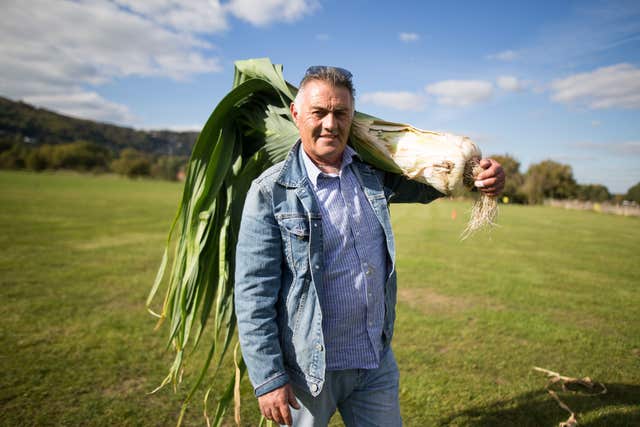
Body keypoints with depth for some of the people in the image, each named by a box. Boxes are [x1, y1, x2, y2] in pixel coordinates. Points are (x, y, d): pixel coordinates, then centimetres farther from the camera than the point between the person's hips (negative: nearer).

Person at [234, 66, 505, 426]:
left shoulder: (374, 176, 0)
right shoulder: (272, 191, -13)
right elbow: (253, 294, -13)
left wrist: (482, 173, -5)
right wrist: (268, 379, -13)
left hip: (377, 362, 4)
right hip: (309, 368, -4)